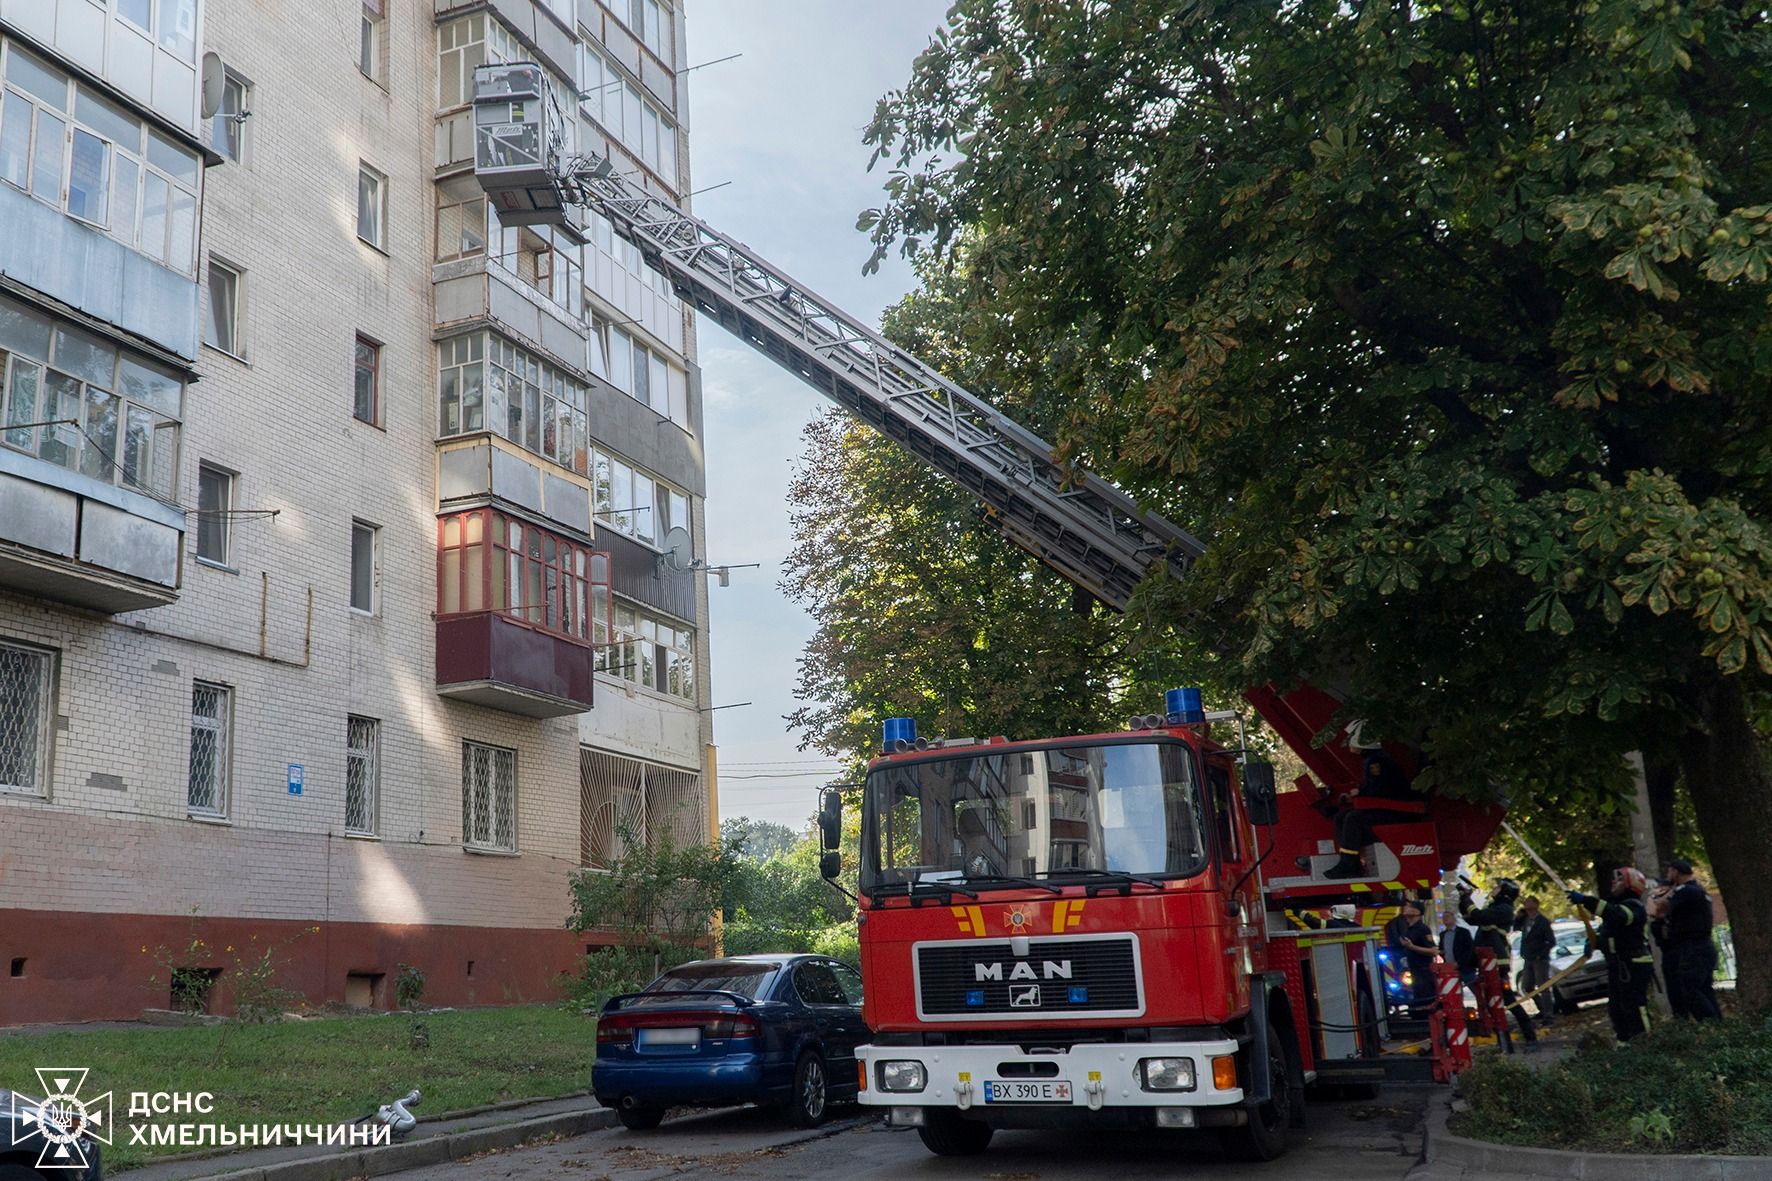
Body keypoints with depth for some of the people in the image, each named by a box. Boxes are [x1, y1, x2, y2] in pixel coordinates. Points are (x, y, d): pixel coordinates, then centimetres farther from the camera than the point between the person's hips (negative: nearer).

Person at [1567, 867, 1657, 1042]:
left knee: (1635, 1008, -14)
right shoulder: (1617, 904, 20)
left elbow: (1616, 915, -37)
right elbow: (1608, 935, 29)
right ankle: (1624, 1042, 21)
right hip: (1618, 967, 11)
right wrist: (1594, 941, 7)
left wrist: (1586, 900, -46)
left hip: (1634, 967, -11)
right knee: (1616, 1008, 14)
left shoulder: (1633, 906, -13)